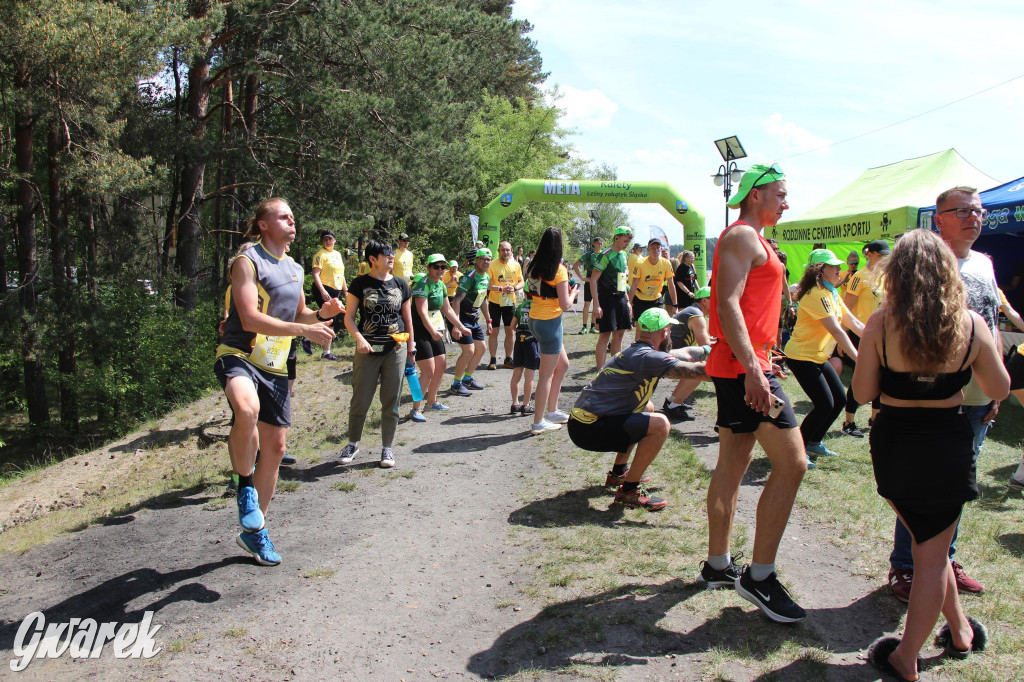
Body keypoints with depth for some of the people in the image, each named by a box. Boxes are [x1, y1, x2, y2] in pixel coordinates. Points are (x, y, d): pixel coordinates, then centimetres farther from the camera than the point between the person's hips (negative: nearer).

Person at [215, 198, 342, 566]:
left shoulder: (295, 268, 16)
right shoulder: (247, 261, -8)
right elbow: (250, 319, -20)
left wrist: (321, 313, 6)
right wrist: (304, 330, -24)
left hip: (275, 368, 7)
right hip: (238, 356, -7)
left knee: (275, 446, 7)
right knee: (247, 410, -39)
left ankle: (254, 531, 24)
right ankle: (245, 485, -11)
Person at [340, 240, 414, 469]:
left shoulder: (400, 284, 8)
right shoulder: (360, 283, 0)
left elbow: (407, 319, 14)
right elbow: (349, 317, -2)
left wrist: (411, 347, 12)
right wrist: (359, 338, -18)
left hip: (395, 349, 2)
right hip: (368, 349, -2)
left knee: (391, 402, 6)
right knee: (360, 400, 3)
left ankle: (387, 448, 18)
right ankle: (353, 444, 21)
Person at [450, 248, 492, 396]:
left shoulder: (486, 278, 9)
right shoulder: (469, 277, -19)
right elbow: (457, 301, -24)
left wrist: (488, 320, 22)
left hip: (474, 319, 9)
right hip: (463, 318, -9)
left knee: (481, 348, 11)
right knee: (469, 351, -12)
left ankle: (467, 379, 25)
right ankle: (457, 384, 2)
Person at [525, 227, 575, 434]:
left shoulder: (534, 266, 5)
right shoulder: (559, 269, -15)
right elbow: (565, 305, -17)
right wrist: (572, 293, 3)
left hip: (534, 319, 8)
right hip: (550, 322, -8)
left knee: (563, 365, 22)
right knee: (547, 375, 2)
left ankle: (552, 411, 29)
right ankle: (538, 423, 9)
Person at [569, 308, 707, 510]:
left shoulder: (636, 352, 13)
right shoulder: (646, 357, -17)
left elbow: (681, 354, 32)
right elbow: (695, 371, -22)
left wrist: (706, 349, 44)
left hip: (583, 420, 10)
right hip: (589, 429, -10)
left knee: (647, 408, 27)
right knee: (660, 424, -18)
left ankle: (618, 473, 30)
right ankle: (628, 491, -7)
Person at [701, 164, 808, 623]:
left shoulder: (751, 241, 23)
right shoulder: (742, 236, -10)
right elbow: (728, 305, -21)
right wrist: (753, 369, -27)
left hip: (742, 366, 11)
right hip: (744, 366, -11)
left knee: (733, 465, 13)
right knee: (791, 463, -10)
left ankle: (718, 565, 22)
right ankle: (760, 577, -4)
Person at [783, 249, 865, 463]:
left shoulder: (832, 293, 11)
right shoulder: (816, 295, -21)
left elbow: (854, 323, 11)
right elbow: (836, 331, -27)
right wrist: (858, 359, -30)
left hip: (819, 357, 10)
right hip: (801, 357, -10)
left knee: (840, 399, 9)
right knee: (825, 405, -12)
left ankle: (814, 443, 24)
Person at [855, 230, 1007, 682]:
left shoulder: (881, 324, -13)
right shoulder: (971, 324, -10)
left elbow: (862, 393, -7)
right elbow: (1000, 389, 2)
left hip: (893, 448, 0)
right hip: (950, 449, 0)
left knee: (926, 541, 25)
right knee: (933, 555, 13)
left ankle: (959, 630, 37)